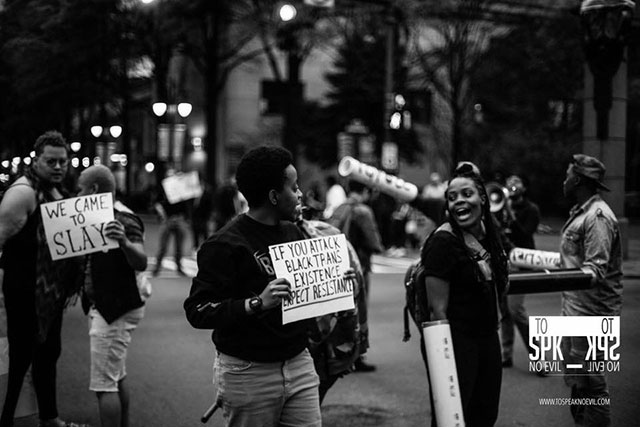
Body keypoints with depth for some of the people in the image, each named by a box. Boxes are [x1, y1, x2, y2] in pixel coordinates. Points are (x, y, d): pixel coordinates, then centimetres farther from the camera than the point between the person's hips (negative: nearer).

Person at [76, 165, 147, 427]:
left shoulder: (122, 220, -17)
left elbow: (141, 263, -31)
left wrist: (125, 242, -49)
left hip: (115, 310, -11)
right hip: (106, 308, 11)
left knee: (104, 385, -9)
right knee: (117, 378, 19)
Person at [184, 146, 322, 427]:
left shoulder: (292, 233, 11)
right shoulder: (226, 245, -12)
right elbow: (197, 311, -17)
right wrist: (256, 304, -28)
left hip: (299, 364, 6)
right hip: (249, 373, -6)